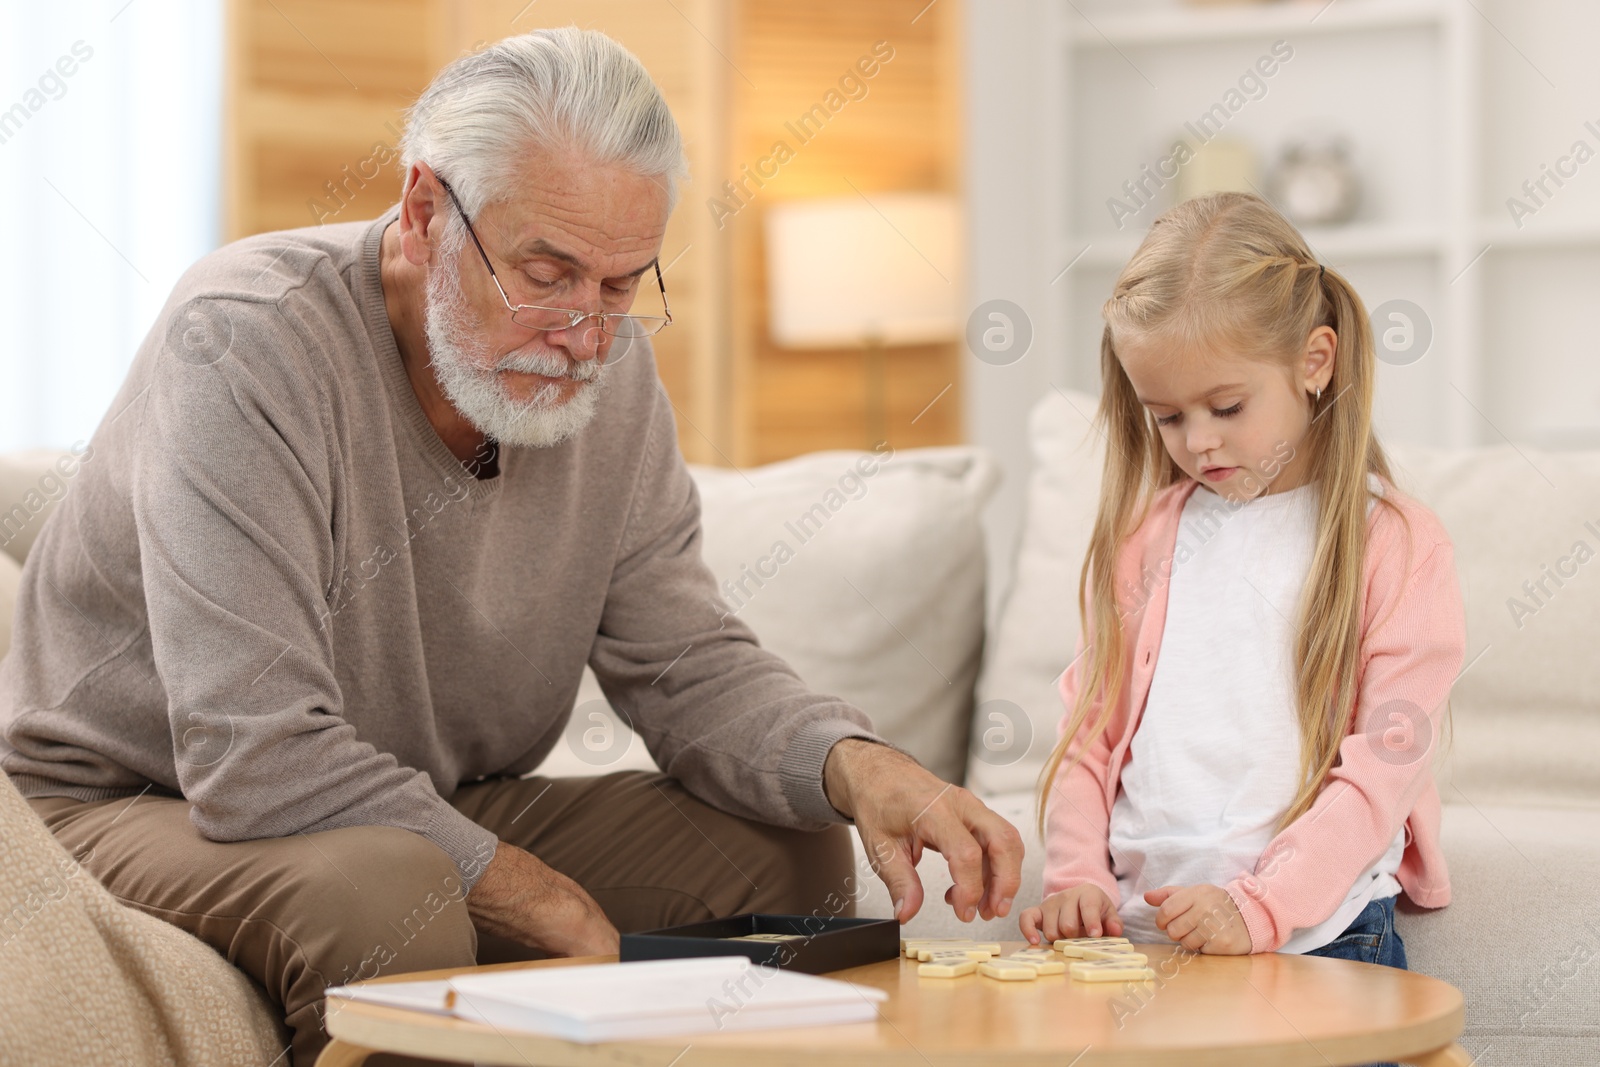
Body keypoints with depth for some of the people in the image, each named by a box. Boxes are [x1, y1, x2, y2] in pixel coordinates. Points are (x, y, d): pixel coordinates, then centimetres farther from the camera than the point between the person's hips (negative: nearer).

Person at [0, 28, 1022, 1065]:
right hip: (150, 812, -6)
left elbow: (690, 662, 0)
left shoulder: (606, 365, -4)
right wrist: (548, 907, -25)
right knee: (384, 893, -37)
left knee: (794, 853, -8)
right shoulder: (245, 345, -26)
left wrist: (857, 766, -23)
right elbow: (256, 763, -32)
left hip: (437, 818, 6)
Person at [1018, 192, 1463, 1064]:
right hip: (1134, 930, 3)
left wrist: (1260, 908, -17)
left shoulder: (1395, 544, 3)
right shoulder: (1142, 535, 16)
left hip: (1317, 933, -3)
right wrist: (1078, 879, 0)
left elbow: (1379, 770, -5)